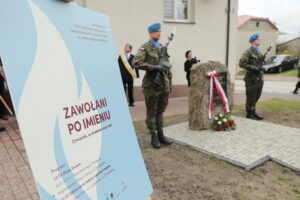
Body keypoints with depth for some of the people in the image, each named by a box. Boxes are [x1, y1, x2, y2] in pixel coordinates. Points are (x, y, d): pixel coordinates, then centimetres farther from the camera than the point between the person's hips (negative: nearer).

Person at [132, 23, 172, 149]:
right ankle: (154, 137, 15)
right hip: (151, 85, -6)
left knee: (160, 111, 13)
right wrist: (154, 67, -21)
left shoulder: (163, 48, 15)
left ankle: (161, 135, 24)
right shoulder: (145, 48, -4)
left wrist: (170, 82, 15)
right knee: (152, 112, 4)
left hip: (164, 85, 6)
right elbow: (136, 63, -18)